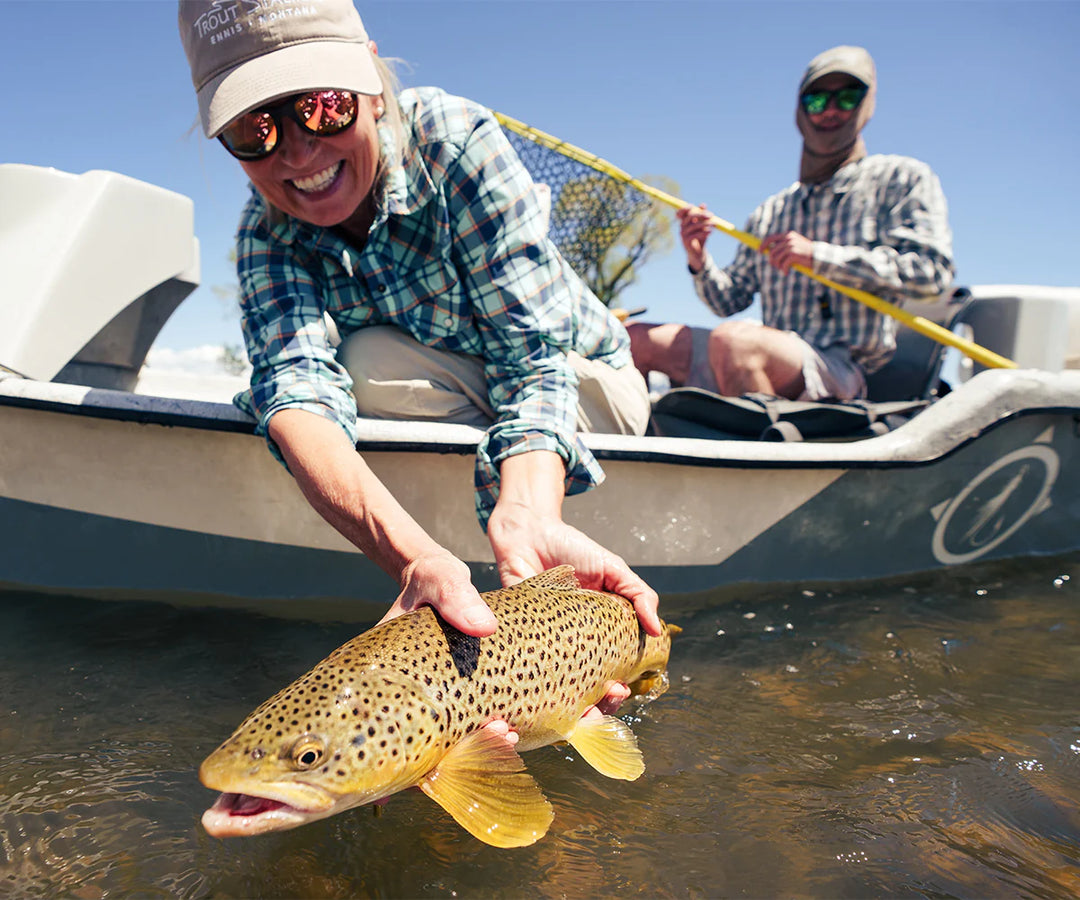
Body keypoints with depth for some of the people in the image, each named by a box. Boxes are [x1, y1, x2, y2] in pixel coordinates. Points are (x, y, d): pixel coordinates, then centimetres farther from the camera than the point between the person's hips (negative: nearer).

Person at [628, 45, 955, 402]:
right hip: (772, 360, 5)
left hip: (839, 366, -5)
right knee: (634, 337, -4)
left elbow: (931, 270, -9)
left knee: (732, 339, -36)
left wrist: (818, 255, -13)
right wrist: (700, 262, -1)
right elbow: (729, 301, 21)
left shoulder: (901, 178, 7)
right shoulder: (770, 212, 20)